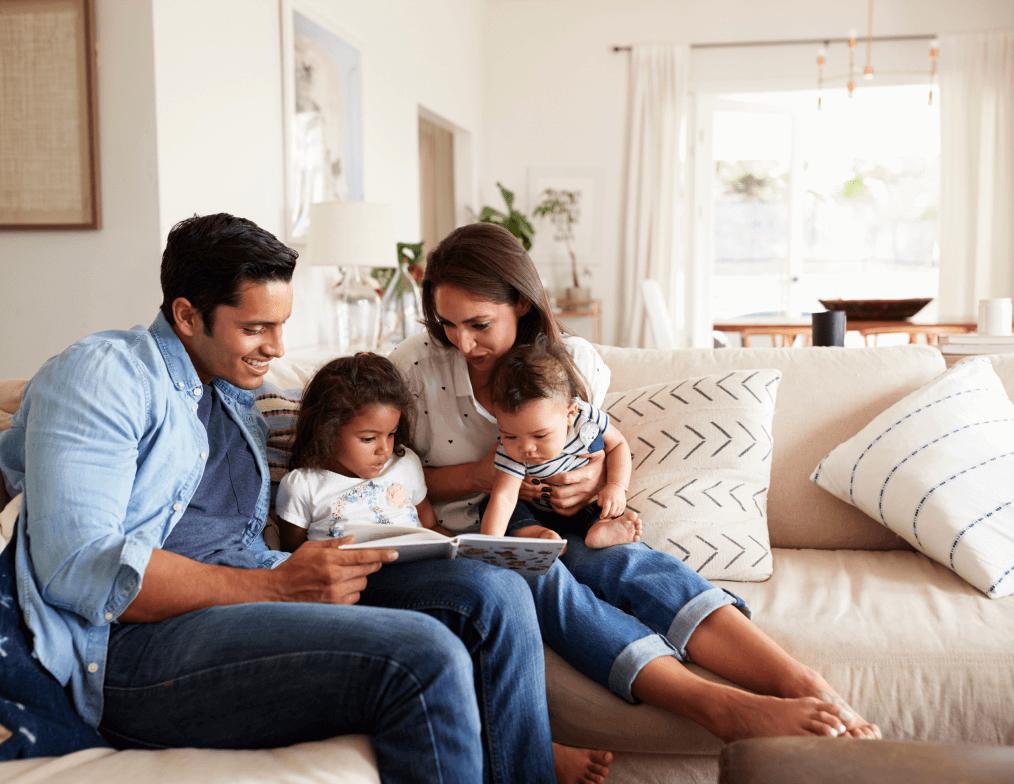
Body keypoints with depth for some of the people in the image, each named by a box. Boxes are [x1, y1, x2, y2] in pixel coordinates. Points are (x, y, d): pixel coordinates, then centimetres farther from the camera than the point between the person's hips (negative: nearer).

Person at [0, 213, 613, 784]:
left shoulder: (237, 397, 23)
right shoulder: (103, 375, -4)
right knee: (425, 653, -28)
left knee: (495, 592, -10)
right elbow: (76, 569, -17)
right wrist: (276, 586, -21)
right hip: (139, 643, -8)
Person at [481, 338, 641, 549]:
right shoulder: (511, 451, -29)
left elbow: (617, 444, -6)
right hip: (537, 514, -2)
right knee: (489, 505, -22)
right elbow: (503, 497, -39)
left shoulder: (587, 417, -25)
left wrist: (616, 486, -20)